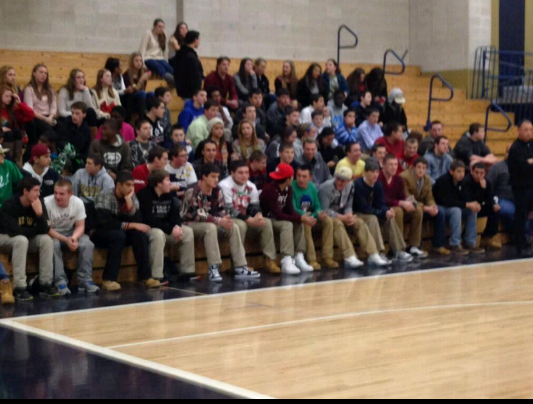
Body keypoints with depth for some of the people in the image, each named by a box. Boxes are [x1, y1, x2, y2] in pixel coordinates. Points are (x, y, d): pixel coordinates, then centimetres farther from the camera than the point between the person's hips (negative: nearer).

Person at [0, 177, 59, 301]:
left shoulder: (39, 204, -8)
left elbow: (45, 230, -14)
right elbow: (15, 230, -29)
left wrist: (39, 213, -31)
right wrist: (35, 230, -14)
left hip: (28, 239, 5)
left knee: (46, 240, -21)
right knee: (21, 240, -36)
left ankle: (46, 285, -18)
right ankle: (20, 288, -38)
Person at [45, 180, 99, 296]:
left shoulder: (78, 203, -12)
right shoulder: (46, 203, -22)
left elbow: (80, 226, -7)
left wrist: (74, 238, -30)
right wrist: (66, 240, -31)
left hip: (71, 233, 3)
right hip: (52, 234, -3)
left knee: (88, 245, -24)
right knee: (53, 245, -36)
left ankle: (85, 281, -19)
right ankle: (60, 283, -31)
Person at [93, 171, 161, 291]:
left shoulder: (132, 197, -1)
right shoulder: (105, 196, -18)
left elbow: (137, 220, -12)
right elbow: (105, 223, -29)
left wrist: (128, 200, -23)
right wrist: (131, 225, -29)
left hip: (122, 233, 5)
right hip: (100, 235, -5)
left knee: (140, 234, -23)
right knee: (118, 235, -36)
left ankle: (145, 277, -20)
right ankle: (109, 280, -34)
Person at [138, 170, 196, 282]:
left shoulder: (168, 195, 6)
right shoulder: (145, 195, -19)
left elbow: (174, 214, 6)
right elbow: (149, 220, -26)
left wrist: (177, 226, -19)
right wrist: (171, 229, -28)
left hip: (165, 228, 8)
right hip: (148, 229, -8)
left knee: (188, 232, -5)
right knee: (158, 234, -39)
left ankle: (187, 271, 1)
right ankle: (156, 276, -39)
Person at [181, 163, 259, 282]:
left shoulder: (217, 191, 0)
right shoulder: (193, 192, -21)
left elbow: (222, 210, 3)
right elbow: (197, 214, -27)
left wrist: (227, 218, -21)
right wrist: (219, 221, -32)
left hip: (210, 223, 7)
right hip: (190, 223, -7)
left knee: (234, 227, -13)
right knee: (211, 227, -36)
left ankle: (241, 268, -18)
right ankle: (214, 268, -36)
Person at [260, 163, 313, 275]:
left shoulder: (288, 189, 1)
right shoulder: (270, 190, -25)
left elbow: (290, 210, -2)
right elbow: (277, 214, -30)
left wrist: (302, 217, -23)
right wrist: (300, 218, -30)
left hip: (277, 219, 8)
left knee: (299, 224, -11)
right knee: (287, 224, -31)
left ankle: (299, 258, -14)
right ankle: (287, 262, -38)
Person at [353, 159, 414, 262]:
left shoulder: (378, 184, -2)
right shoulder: (358, 185, -23)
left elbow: (381, 204, -1)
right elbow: (364, 208, -25)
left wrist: (387, 210, -25)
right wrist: (383, 213, -27)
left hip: (372, 212, 7)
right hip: (358, 214, -7)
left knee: (390, 218, -14)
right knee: (372, 219, -34)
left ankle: (398, 251, -13)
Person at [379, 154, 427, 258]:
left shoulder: (399, 179, 6)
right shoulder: (379, 179, -18)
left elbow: (402, 198, 5)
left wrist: (408, 202, -20)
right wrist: (401, 203, -29)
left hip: (396, 207, 8)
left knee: (418, 209, -13)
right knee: (397, 211, -36)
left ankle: (413, 247, -13)